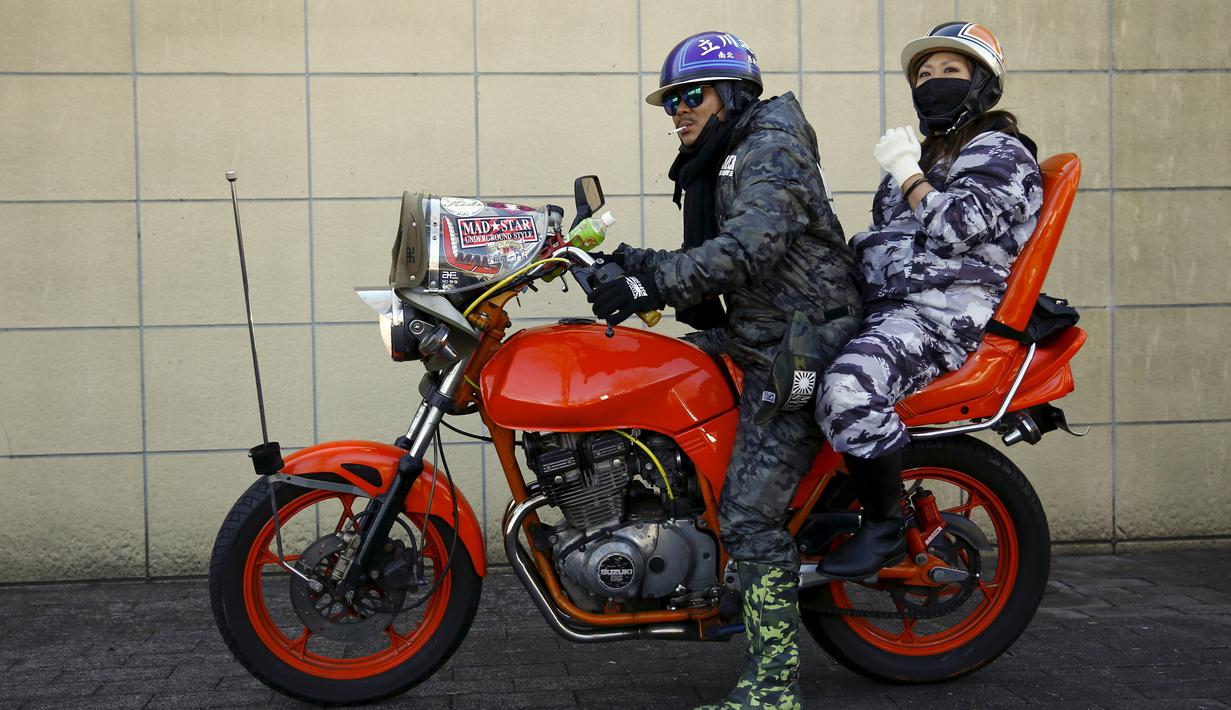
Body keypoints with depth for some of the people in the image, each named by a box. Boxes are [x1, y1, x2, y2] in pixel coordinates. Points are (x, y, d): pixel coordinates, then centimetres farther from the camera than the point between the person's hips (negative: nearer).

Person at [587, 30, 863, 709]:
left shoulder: (770, 146, -10)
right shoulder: (715, 167, 21)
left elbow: (750, 245, -28)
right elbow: (704, 268, 18)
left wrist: (652, 282, -31)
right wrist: (637, 263, 3)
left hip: (796, 347, -10)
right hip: (754, 336, 10)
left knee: (751, 513, -14)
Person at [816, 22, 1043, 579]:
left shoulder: (1000, 153, 2)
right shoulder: (925, 157, 30)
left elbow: (957, 227, -16)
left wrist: (907, 174, -5)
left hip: (947, 310, -10)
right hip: (885, 307, 10)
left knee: (848, 387, -35)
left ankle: (885, 527, -20)